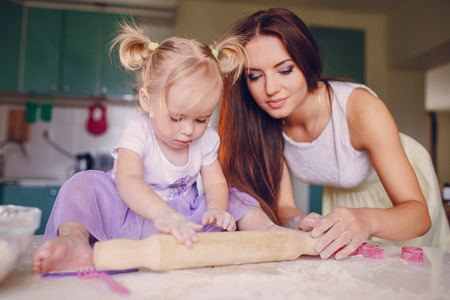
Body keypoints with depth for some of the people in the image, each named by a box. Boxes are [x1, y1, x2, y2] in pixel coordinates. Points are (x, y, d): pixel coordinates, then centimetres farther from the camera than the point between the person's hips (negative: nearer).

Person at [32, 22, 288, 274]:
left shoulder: (206, 140, -3)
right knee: (84, 184, -26)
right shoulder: (138, 134, -20)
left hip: (184, 217, 4)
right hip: (133, 213, -3)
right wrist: (161, 213, -57)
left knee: (232, 198, -11)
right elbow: (127, 181, -37)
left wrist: (216, 207, -27)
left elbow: (216, 183, -2)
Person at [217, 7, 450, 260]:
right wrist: (301, 223, -46)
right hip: (340, 196, 3)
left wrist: (366, 219, -60)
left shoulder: (361, 108, -37)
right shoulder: (262, 124, -26)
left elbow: (419, 214, -39)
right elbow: (283, 208, -23)